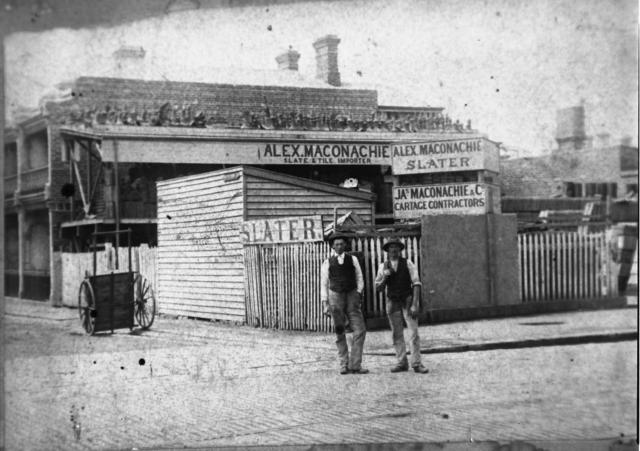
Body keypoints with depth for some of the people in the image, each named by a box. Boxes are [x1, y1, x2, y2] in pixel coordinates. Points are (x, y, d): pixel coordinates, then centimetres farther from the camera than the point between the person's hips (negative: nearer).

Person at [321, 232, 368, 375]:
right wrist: (324, 304, 1)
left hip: (352, 295, 1)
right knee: (339, 333, 2)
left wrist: (359, 292, -4)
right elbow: (324, 284, 8)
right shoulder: (327, 263, 6)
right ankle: (344, 365, 9)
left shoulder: (352, 259, 10)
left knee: (360, 330, -10)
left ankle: (355, 365, -7)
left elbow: (359, 278, 12)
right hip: (335, 296, -1)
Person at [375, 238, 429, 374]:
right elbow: (378, 288, 6)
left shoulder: (408, 264, -3)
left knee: (413, 331, -9)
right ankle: (401, 363, 11)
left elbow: (416, 284, -6)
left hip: (407, 300, -2)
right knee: (396, 334, 5)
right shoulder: (383, 266, 4)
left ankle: (416, 363, -6)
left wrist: (415, 304, -15)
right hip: (392, 301, 2)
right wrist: (384, 277, -14)